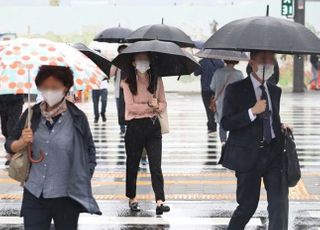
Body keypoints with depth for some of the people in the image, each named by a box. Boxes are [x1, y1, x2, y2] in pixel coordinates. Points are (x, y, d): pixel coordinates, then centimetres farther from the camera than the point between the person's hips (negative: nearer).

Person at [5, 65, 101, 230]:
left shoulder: (77, 118, -5)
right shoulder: (32, 115, 1)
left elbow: (90, 151, 4)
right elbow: (9, 145, 8)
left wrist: (82, 182, -2)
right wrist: (23, 142, -13)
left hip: (66, 197, -2)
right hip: (33, 195, 2)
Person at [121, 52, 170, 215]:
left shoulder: (157, 81, 7)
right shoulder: (127, 83, -2)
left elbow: (163, 103, 7)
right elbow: (130, 107, -11)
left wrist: (156, 106, -14)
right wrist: (150, 106, -12)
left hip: (153, 126, 1)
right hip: (134, 127, -1)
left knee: (156, 165, -7)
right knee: (132, 165, 10)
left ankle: (160, 202, -13)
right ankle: (132, 199, 25)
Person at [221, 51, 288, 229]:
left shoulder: (275, 91, 13)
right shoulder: (236, 90, -5)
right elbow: (226, 123, -12)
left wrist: (281, 127, 5)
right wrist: (252, 112, -22)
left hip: (274, 153, 4)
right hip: (248, 154, -4)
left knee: (280, 201, -7)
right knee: (248, 204, 6)